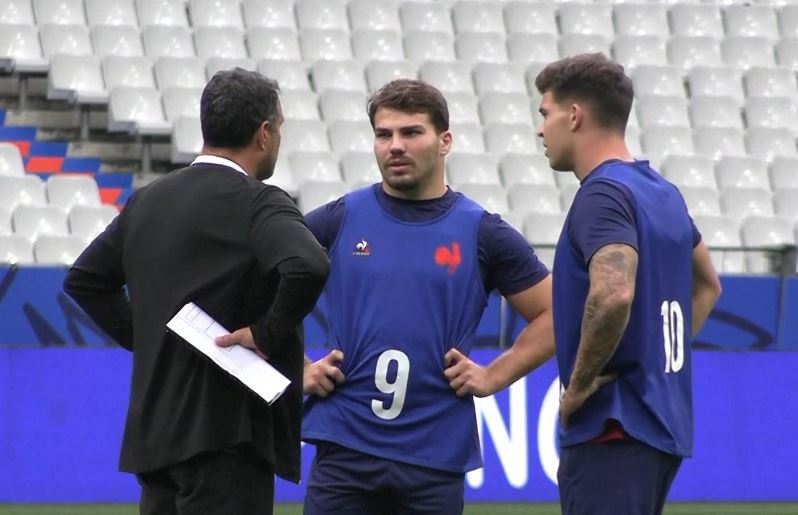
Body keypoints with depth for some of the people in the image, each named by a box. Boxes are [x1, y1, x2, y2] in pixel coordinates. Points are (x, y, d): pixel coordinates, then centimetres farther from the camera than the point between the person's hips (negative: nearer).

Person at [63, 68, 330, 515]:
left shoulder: (148, 201, 13)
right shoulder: (258, 204, -11)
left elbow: (85, 279, 21)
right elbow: (308, 267, -30)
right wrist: (269, 334, -16)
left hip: (153, 434, 8)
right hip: (227, 435, -8)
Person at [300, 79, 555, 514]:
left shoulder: (481, 233, 4)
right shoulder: (340, 220, 5)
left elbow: (551, 315, 8)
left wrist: (493, 376, 0)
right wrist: (298, 368, 4)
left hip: (436, 457, 0)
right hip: (344, 447, 0)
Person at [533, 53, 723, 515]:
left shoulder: (603, 195, -14)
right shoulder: (662, 193, 15)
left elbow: (613, 294, -31)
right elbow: (707, 285, 30)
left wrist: (580, 384, -18)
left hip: (611, 430, -10)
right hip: (663, 424, 10)